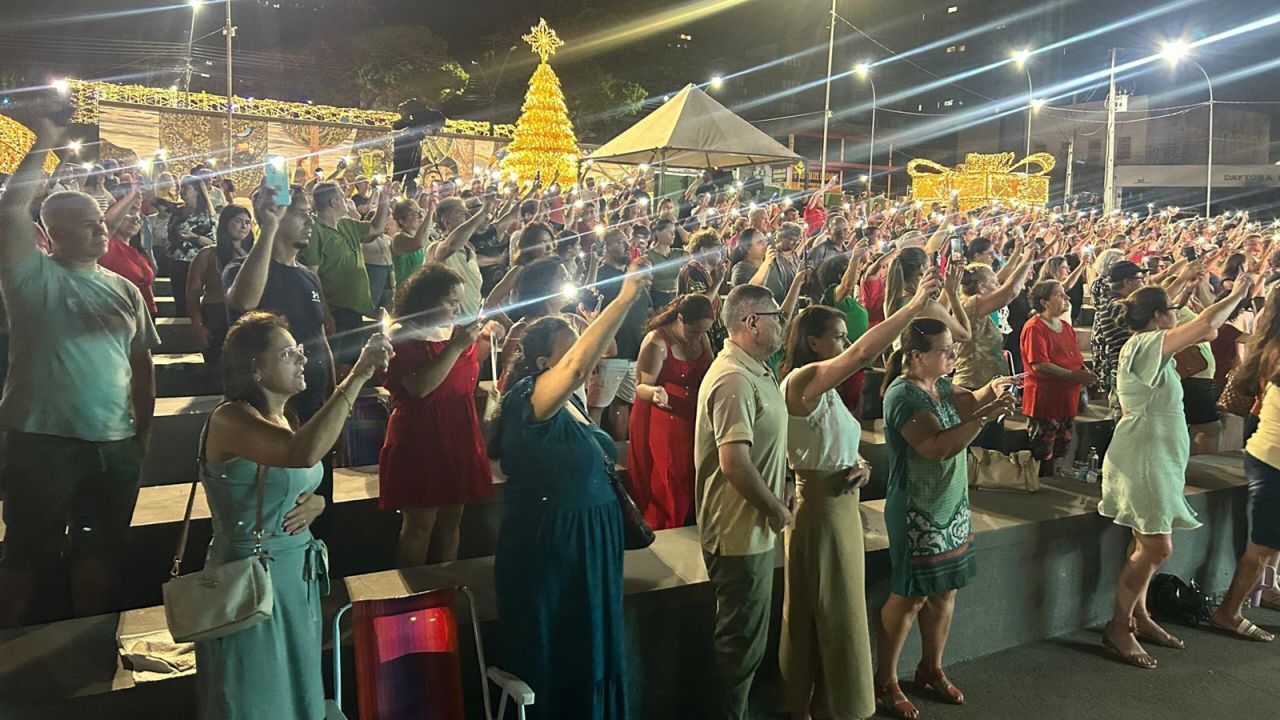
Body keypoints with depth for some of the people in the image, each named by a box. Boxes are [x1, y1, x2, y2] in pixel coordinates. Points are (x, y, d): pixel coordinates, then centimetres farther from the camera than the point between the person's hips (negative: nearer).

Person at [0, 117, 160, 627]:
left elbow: (142, 361, 14)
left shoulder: (124, 290, 11)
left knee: (97, 554, 15)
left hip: (115, 445, 4)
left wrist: (144, 429, 10)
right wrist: (43, 145, -13)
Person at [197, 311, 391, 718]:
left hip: (298, 577, 8)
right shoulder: (231, 419, -20)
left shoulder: (285, 419, 6)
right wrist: (358, 376, -37)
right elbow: (305, 453, -40)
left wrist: (316, 504, -3)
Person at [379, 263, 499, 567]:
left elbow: (467, 371, 24)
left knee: (451, 519, 13)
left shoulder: (455, 330, 7)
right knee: (420, 525, -1)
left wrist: (486, 338, 6)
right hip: (420, 441, -7)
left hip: (458, 437, 7)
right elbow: (420, 386, -25)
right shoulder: (403, 336, -12)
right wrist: (456, 346, -25)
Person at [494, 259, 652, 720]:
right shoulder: (530, 399, -18)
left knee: (593, 653, 21)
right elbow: (577, 364, -39)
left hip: (590, 542, 9)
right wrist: (625, 299, -39)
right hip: (548, 546, -9)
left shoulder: (572, 402, 8)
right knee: (551, 662, 8)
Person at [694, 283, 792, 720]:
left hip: (752, 526, 10)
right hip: (741, 531, -10)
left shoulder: (755, 372, 10)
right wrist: (776, 510, -16)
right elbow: (734, 462, -30)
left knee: (744, 637, 22)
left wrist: (781, 489, 7)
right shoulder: (734, 379, -23)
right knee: (742, 640, 5)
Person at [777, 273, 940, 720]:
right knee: (822, 613, 3)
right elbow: (865, 353, -33)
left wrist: (861, 468, -3)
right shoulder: (802, 380, -18)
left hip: (842, 504, 9)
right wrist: (916, 305, -30)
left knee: (839, 610, 17)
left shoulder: (827, 390, 12)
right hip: (818, 506, -9)